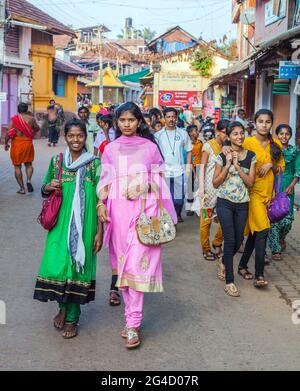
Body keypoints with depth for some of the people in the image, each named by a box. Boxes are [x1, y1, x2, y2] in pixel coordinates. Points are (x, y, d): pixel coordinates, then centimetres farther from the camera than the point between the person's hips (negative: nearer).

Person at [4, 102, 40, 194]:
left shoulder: (14, 119, -8)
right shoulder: (31, 119, -4)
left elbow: (9, 133, -11)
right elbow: (37, 129, 13)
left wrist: (6, 143, 3)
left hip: (16, 143, -2)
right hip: (28, 143, 2)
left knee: (17, 166, 9)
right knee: (28, 164, 19)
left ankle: (22, 188, 9)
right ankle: (28, 180, -9)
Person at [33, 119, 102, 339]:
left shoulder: (94, 163, -2)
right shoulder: (57, 161, 7)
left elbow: (100, 199, -2)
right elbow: (45, 191, 17)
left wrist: (99, 231, -6)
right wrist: (49, 187, -7)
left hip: (84, 224, -2)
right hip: (61, 222, 2)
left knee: (78, 264, 2)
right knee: (56, 264, -5)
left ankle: (72, 318, 18)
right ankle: (63, 306, 24)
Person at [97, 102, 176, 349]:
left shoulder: (150, 147, 5)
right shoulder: (110, 149, 10)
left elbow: (158, 180, 7)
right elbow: (106, 180, 10)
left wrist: (160, 211, 2)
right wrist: (101, 203, -6)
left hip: (145, 207, -2)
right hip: (119, 208, 2)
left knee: (137, 261, -10)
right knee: (123, 260, 4)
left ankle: (133, 324, -8)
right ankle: (132, 317, 14)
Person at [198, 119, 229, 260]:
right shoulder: (208, 146, -3)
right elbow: (202, 167, -5)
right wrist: (201, 187, -11)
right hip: (210, 186, -4)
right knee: (206, 219, 3)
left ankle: (217, 244, 22)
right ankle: (206, 249, 16)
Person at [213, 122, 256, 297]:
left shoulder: (251, 156, 2)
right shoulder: (222, 156, -3)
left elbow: (250, 182, -6)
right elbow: (215, 183, -4)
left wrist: (237, 165, -15)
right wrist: (227, 165, -14)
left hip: (242, 204, 3)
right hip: (225, 203, -3)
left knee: (239, 241, 11)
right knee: (230, 240, -9)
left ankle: (223, 262, 42)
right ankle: (229, 281, -2)